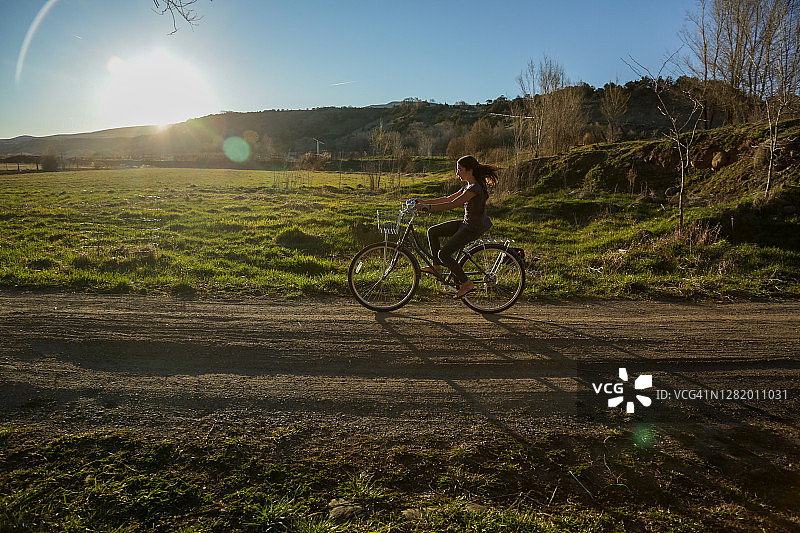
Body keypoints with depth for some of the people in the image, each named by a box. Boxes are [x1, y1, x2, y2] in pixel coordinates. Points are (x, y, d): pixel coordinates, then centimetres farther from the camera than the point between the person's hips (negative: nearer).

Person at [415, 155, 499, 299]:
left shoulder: (475, 188, -21)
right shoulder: (467, 186, 10)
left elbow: (452, 205, -27)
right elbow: (449, 198, 15)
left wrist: (427, 208, -26)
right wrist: (425, 202, 10)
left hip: (474, 228, -10)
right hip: (466, 223, 10)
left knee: (444, 254, -13)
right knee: (432, 232, 6)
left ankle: (466, 283, -2)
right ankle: (436, 267, 14)